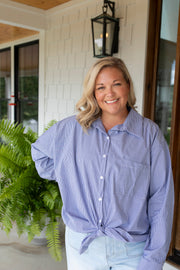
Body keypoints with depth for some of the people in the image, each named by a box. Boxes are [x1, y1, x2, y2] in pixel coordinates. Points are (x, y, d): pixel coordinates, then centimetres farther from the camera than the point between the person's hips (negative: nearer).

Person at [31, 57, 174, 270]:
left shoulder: (150, 133, -8)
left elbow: (161, 201, -9)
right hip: (80, 244, 2)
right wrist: (61, 176, 5)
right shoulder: (71, 128, -2)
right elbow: (39, 150, 16)